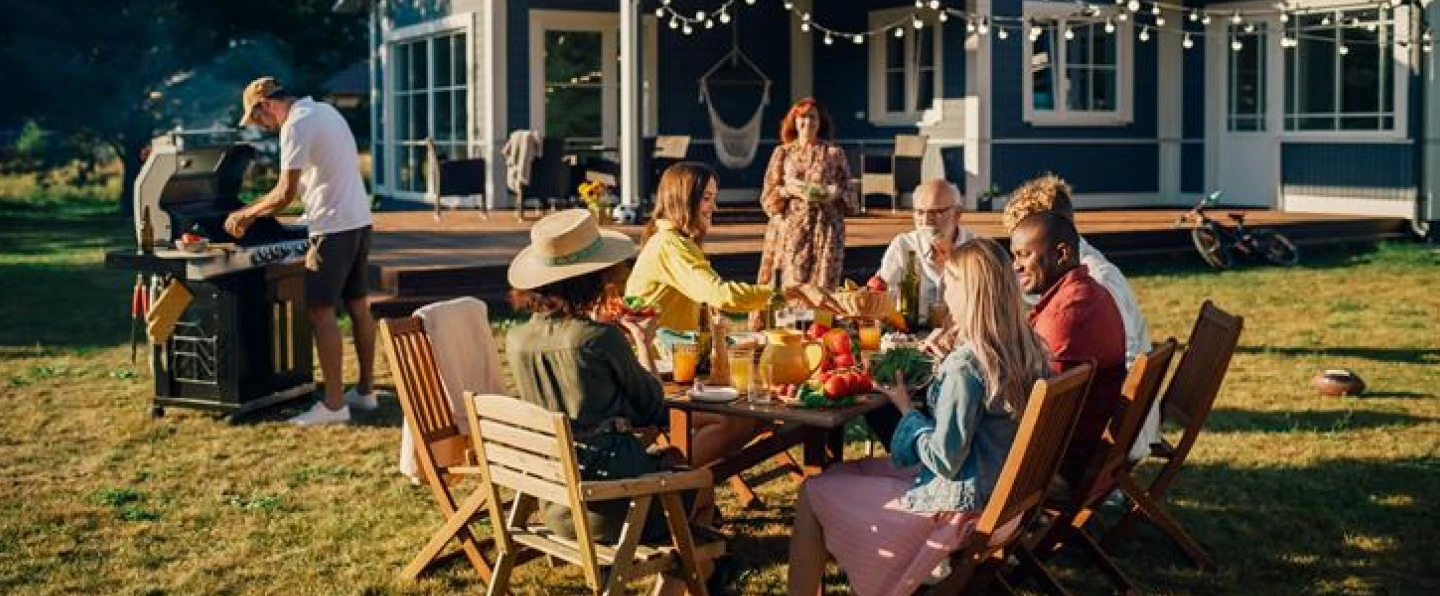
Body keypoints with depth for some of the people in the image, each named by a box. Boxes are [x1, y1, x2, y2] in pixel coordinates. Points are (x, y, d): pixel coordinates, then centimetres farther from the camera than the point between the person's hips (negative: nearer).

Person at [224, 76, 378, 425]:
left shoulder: (296, 125, -13)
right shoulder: (324, 111, 17)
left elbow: (286, 194, -17)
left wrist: (246, 214, -4)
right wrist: (255, 212, 19)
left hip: (333, 227, -10)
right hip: (359, 221, 10)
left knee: (320, 312, -6)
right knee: (358, 306, 14)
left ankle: (333, 404, -5)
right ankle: (365, 390, 23)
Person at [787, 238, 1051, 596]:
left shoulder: (964, 365, -26)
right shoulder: (1029, 349, -3)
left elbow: (944, 461, -23)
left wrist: (905, 407, -10)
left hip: (960, 501, -8)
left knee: (812, 493, 5)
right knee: (851, 470, 25)